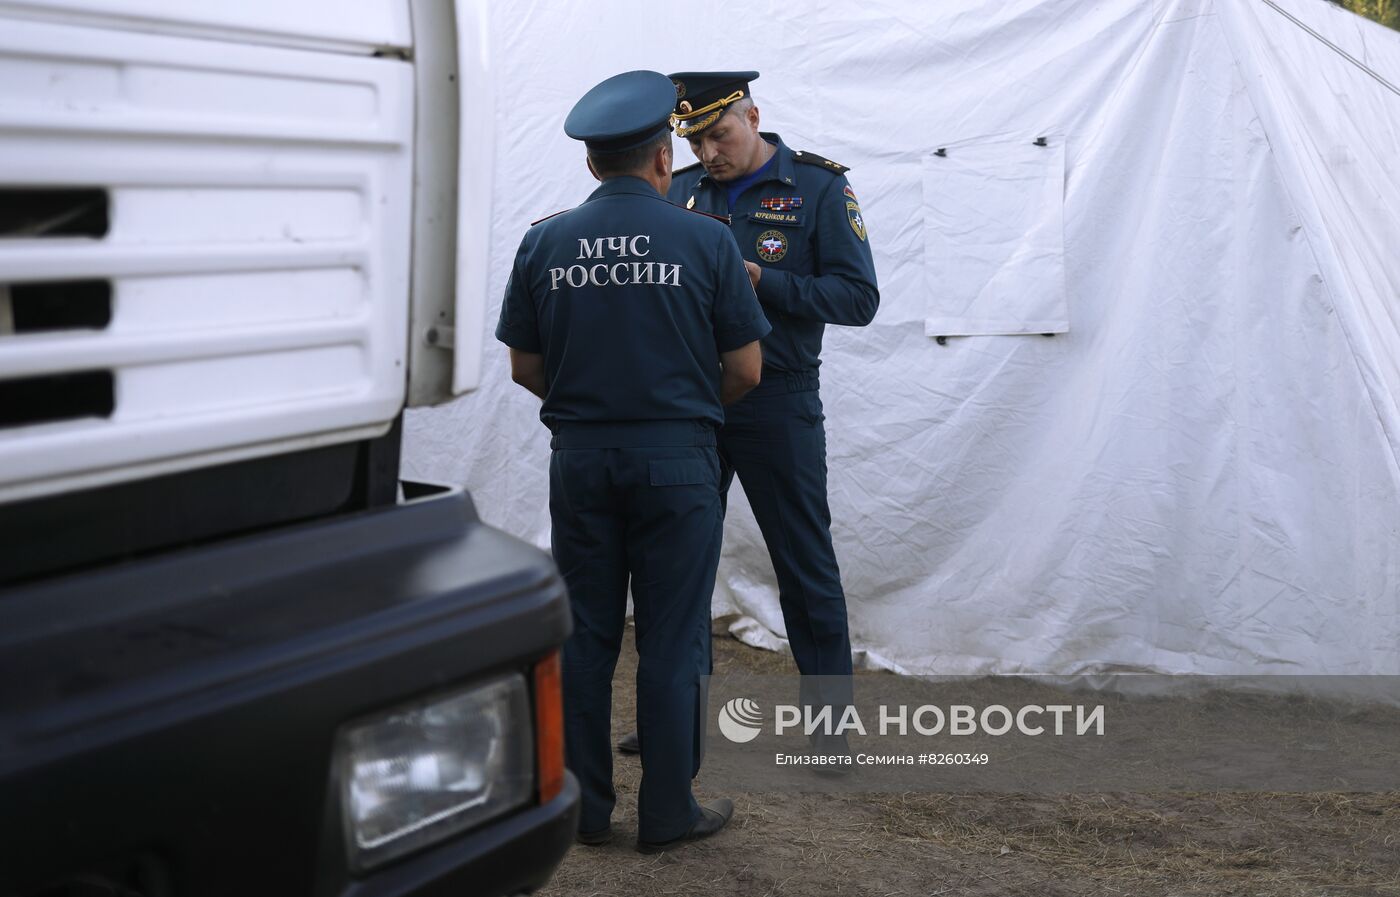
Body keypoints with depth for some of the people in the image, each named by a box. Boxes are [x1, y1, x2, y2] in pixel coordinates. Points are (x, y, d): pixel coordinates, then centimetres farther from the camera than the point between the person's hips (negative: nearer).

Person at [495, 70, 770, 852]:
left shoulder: (545, 243, 1)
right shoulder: (706, 239, -6)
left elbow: (525, 367, 6)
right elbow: (745, 369, -3)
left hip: (579, 458, 3)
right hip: (676, 461, -3)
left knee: (586, 637, 11)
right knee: (671, 642, 5)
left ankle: (584, 808, 18)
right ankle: (668, 813, 12)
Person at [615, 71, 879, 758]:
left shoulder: (817, 187, -5)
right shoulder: (681, 191, 8)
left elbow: (858, 297, -10)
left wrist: (761, 281, -20)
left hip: (777, 402, -4)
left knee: (805, 566, 2)